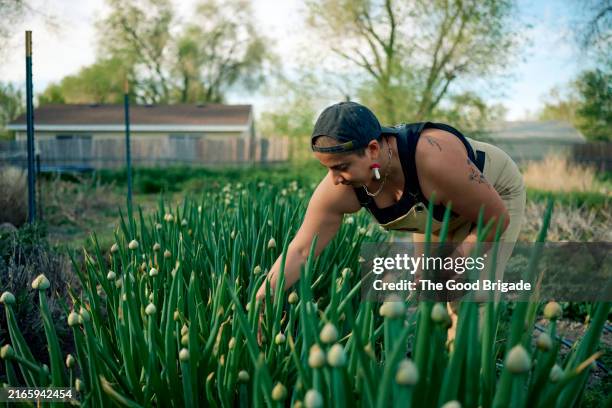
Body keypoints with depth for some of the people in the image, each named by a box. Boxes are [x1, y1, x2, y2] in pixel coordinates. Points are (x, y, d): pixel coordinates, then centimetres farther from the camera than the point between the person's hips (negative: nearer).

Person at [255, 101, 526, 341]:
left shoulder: (434, 158, -44)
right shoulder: (338, 191, -29)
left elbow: (498, 219, -29)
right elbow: (300, 252, -23)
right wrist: (259, 303, -30)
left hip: (496, 194, -5)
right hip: (439, 215, 5)